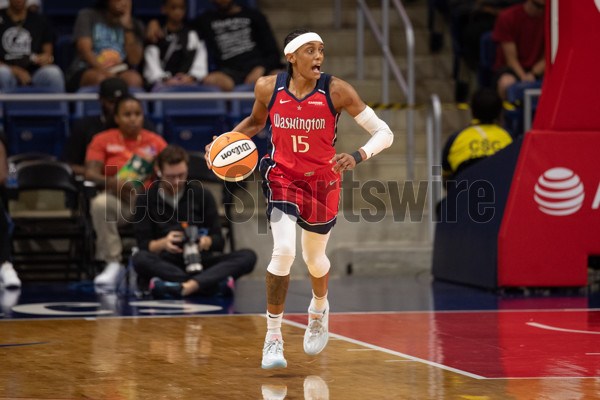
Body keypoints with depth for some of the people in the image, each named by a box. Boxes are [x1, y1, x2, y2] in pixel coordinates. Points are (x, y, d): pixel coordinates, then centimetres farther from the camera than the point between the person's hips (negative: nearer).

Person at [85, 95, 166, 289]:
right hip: (117, 200, 0)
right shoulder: (103, 140, 11)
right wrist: (111, 182, -22)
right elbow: (91, 172, -1)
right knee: (100, 204, -37)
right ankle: (113, 263, -30)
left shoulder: (156, 142, 15)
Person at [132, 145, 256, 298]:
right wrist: (163, 243, -19)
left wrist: (206, 242, -15)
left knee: (248, 256, -24)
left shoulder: (203, 196, 14)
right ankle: (217, 285, -42)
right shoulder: (146, 200, 10)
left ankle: (188, 286, -48)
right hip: (166, 265, -2)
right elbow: (143, 244, 3)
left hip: (200, 263, 2)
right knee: (140, 258, -36)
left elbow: (219, 241, 9)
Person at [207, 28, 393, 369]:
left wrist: (358, 156, -37)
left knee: (314, 258, 18)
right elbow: (256, 121, 11)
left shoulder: (336, 91, -20)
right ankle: (273, 337, -7)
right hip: (282, 176, 0)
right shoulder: (269, 88, -13)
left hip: (322, 181, 0)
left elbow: (384, 133, -19)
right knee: (284, 251, -20)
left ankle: (320, 307, 54)